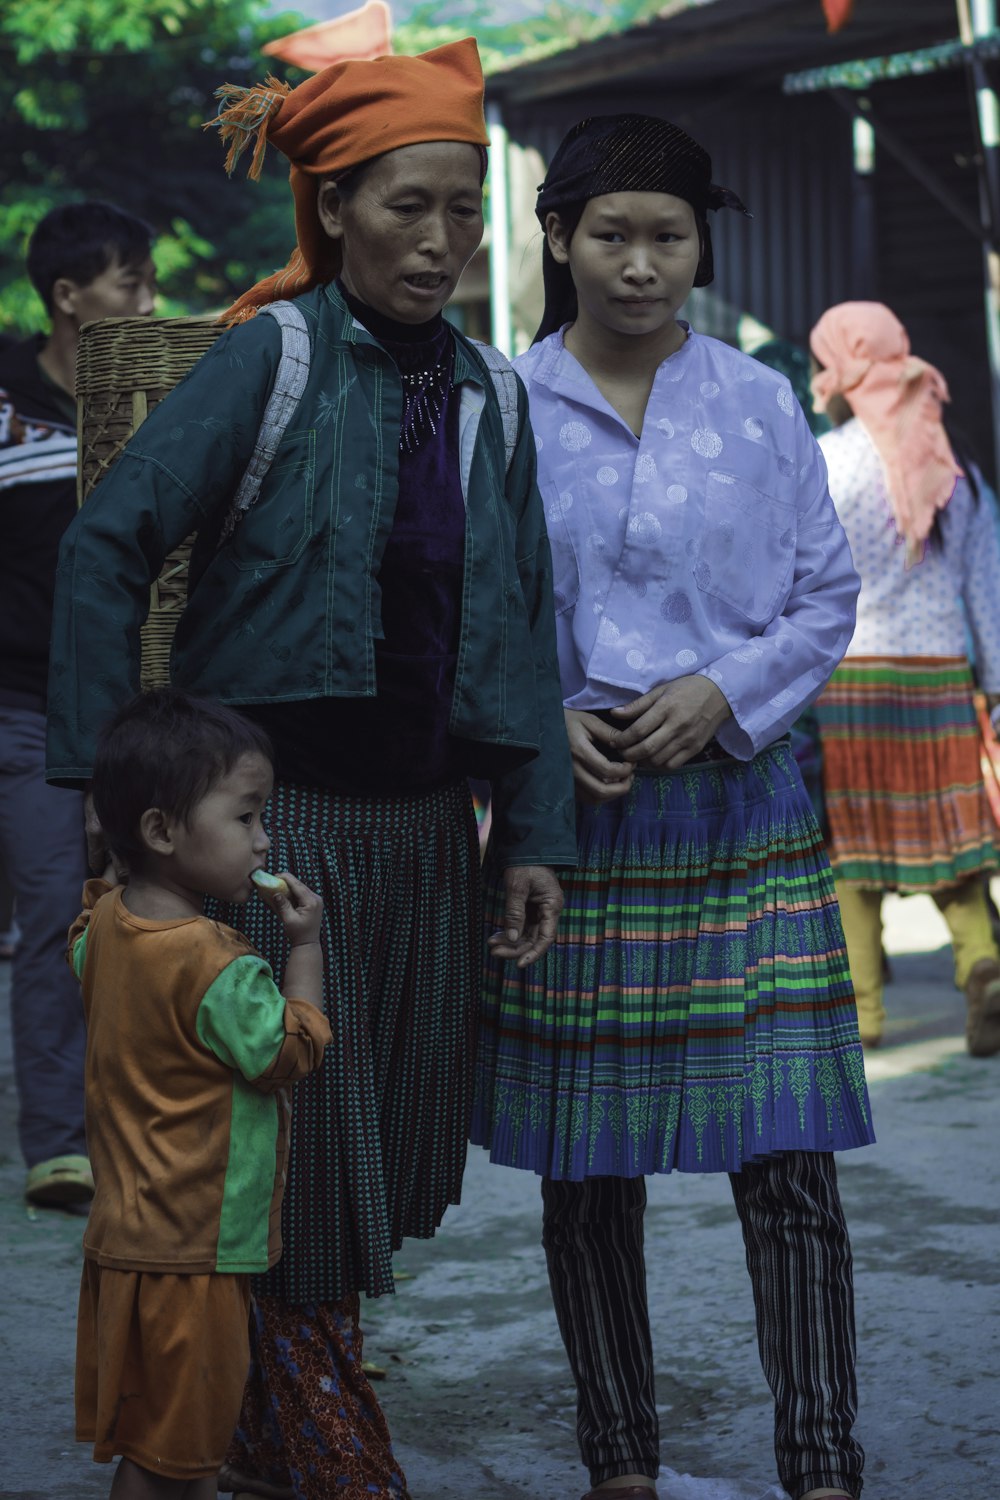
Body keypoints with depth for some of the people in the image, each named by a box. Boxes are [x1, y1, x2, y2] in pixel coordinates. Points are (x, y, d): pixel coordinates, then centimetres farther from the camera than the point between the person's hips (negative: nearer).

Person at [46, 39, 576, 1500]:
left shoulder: (487, 395, 7)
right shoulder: (270, 358, -8)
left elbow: (524, 626, 10)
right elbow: (104, 547, -10)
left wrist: (535, 832, 4)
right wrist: (101, 781, -13)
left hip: (423, 824, 6)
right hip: (275, 815, -5)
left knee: (388, 1155, 12)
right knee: (294, 1152, -2)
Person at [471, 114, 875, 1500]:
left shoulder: (760, 406, 5)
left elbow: (828, 596, 9)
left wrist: (723, 688, -7)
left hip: (743, 809, 0)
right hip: (572, 817, 0)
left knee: (788, 1154, -5)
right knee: (586, 1163, 7)